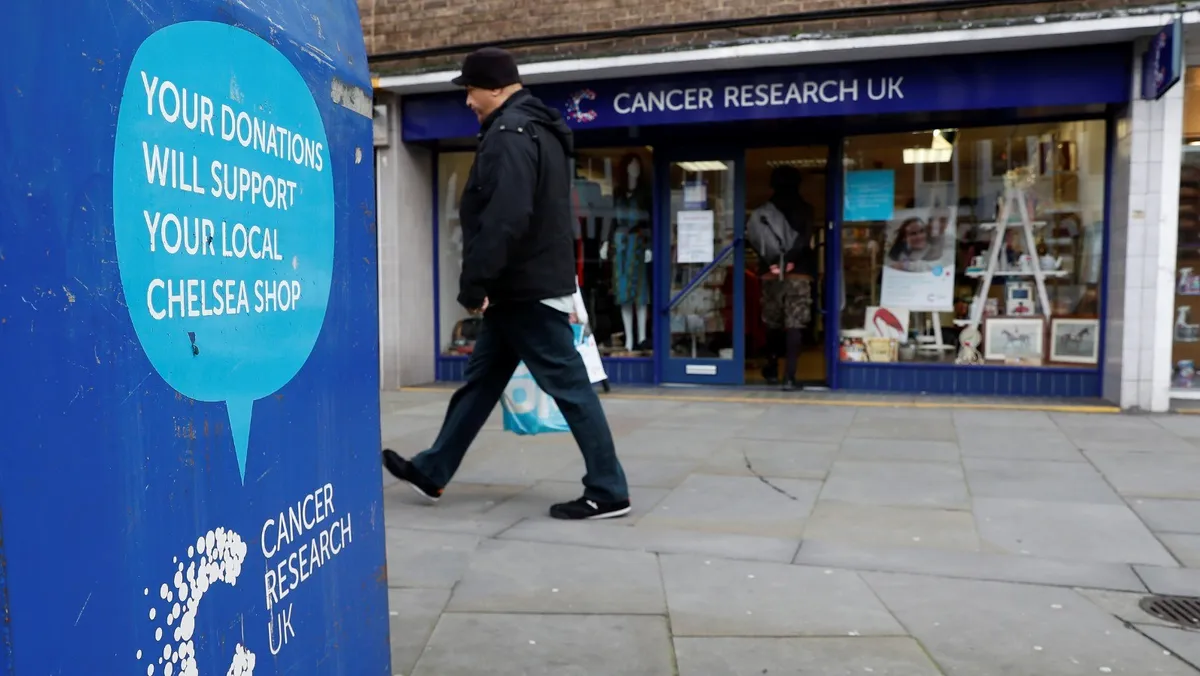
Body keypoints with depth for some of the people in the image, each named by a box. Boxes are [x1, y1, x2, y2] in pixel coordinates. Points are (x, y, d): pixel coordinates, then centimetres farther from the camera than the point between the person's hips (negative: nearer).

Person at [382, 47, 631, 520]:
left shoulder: (509, 134, -15)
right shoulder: (535, 129, 18)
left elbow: (503, 220, -27)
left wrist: (474, 283, -20)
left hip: (526, 289, -11)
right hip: (526, 285, 11)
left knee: (569, 387, -4)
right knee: (480, 380, 15)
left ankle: (608, 492, 5)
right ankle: (432, 473, 28)